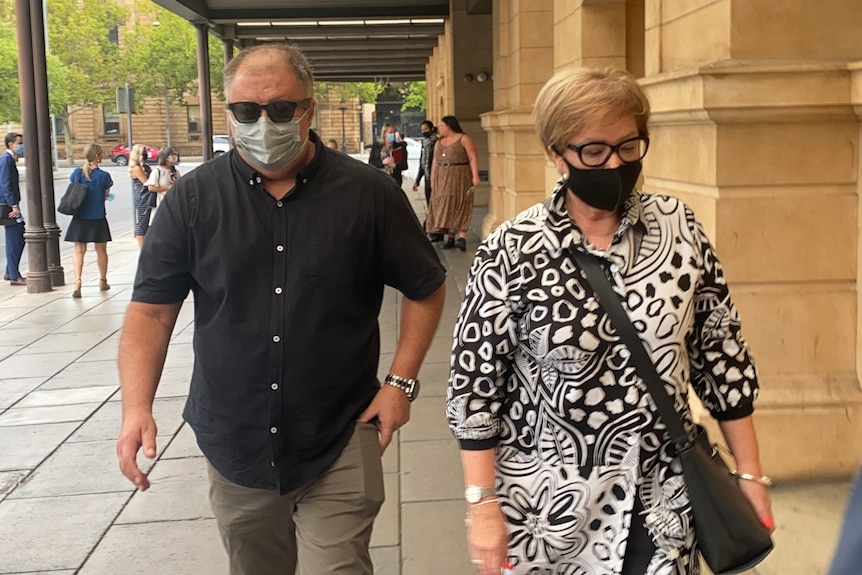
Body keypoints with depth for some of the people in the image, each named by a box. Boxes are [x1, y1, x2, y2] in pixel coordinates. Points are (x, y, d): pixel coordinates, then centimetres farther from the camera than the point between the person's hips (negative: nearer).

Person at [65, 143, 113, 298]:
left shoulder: (77, 173, -2)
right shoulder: (104, 176, -11)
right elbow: (106, 196, -2)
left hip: (80, 218, 2)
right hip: (98, 219, -2)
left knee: (79, 250, 5)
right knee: (101, 250, 14)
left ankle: (77, 281, -14)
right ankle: (103, 281, 28)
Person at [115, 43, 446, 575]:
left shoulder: (370, 193, -6)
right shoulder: (194, 198, -2)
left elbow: (426, 288, 3)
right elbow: (152, 308, -1)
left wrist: (401, 382, -5)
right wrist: (137, 407, -13)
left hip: (340, 448, -2)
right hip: (234, 446, 3)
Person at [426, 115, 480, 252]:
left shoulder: (464, 139, -4)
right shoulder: (439, 142, 15)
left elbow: (473, 158, -11)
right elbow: (435, 162, 14)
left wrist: (475, 176, -21)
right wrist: (432, 180, 7)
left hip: (460, 178, -6)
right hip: (442, 179, 6)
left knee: (460, 207, -10)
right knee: (445, 208, 4)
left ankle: (462, 238, -18)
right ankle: (450, 238, 8)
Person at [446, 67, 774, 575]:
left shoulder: (680, 228, -3)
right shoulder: (512, 251, -12)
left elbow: (722, 351, 3)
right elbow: (476, 379, -9)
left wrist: (749, 473, 5)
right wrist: (484, 506, -8)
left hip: (663, 498, 2)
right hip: (549, 503, -2)